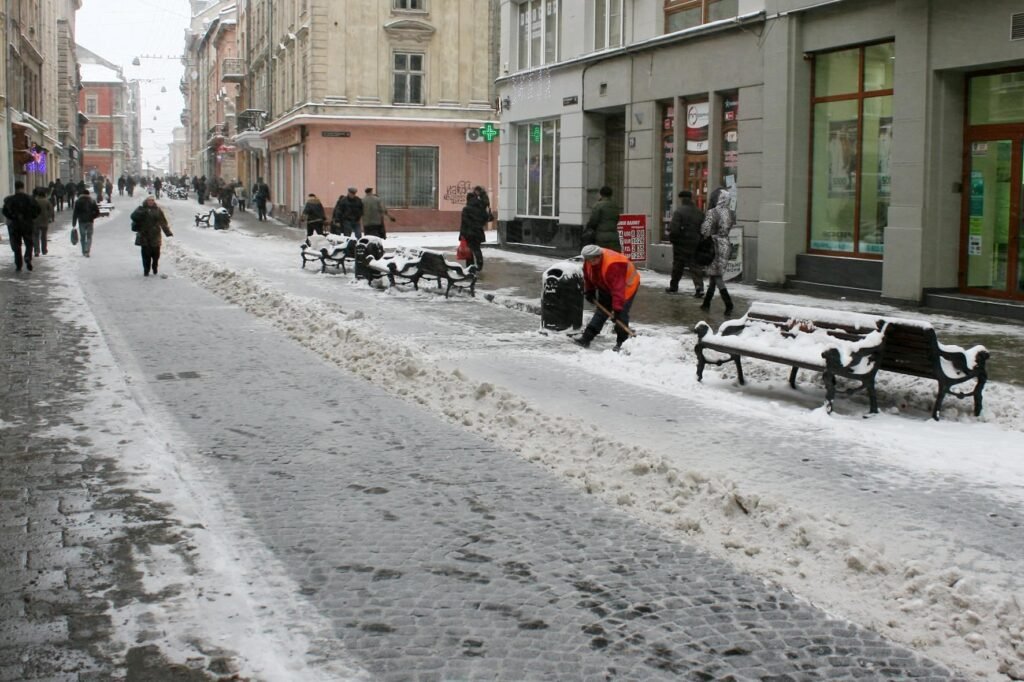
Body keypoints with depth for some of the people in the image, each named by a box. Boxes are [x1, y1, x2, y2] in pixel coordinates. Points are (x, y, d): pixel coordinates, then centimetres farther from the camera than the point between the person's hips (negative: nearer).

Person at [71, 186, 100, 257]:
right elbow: (97, 212, 0)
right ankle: (87, 251, -13)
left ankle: (84, 251, 16)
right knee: (89, 237, 4)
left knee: (82, 237, 13)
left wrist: (73, 224, 0)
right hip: (90, 221, 0)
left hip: (81, 221, 0)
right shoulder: (92, 201, 2)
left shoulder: (78, 202, -1)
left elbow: (74, 213, -3)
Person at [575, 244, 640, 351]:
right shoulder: (589, 261, -16)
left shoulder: (613, 265, -41)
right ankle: (586, 337, 3)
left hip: (626, 285, -7)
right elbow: (588, 277, 6)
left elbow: (618, 289, -43)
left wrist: (617, 308, -45)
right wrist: (589, 291, 6)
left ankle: (621, 343, -7)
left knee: (621, 314, -15)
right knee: (601, 311, 5)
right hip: (606, 287, 7)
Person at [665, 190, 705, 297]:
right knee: (696, 266, 3)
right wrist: (700, 241, 9)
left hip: (681, 244, -3)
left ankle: (673, 286, 25)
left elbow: (674, 228, -19)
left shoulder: (679, 211, -13)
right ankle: (699, 286, -14)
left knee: (678, 265, 12)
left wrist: (672, 238, -2)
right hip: (695, 244, 3)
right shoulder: (700, 213, 4)